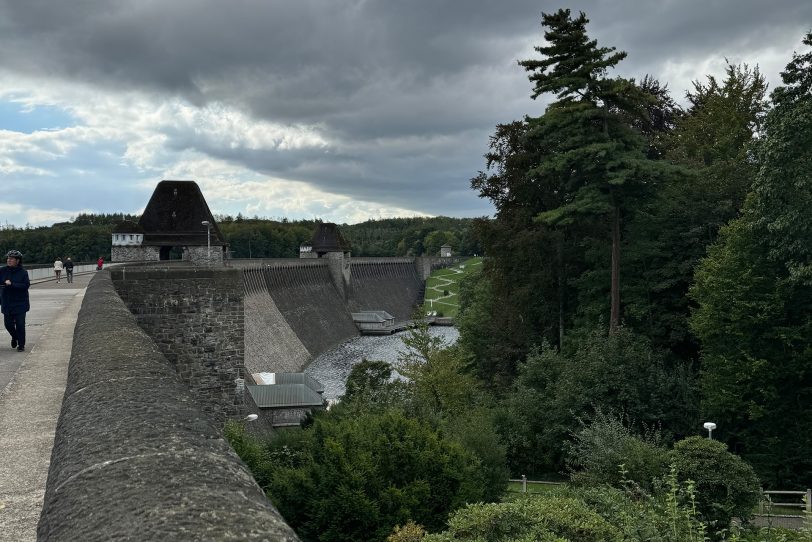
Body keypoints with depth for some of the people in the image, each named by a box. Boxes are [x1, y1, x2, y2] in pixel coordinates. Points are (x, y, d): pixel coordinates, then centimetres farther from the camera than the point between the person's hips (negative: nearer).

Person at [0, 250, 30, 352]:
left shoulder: (23, 272, -7)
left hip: (20, 303, -3)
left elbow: (26, 285, -15)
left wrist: (11, 284, -21)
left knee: (20, 324, -2)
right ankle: (14, 337, 37)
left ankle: (21, 345, 11)